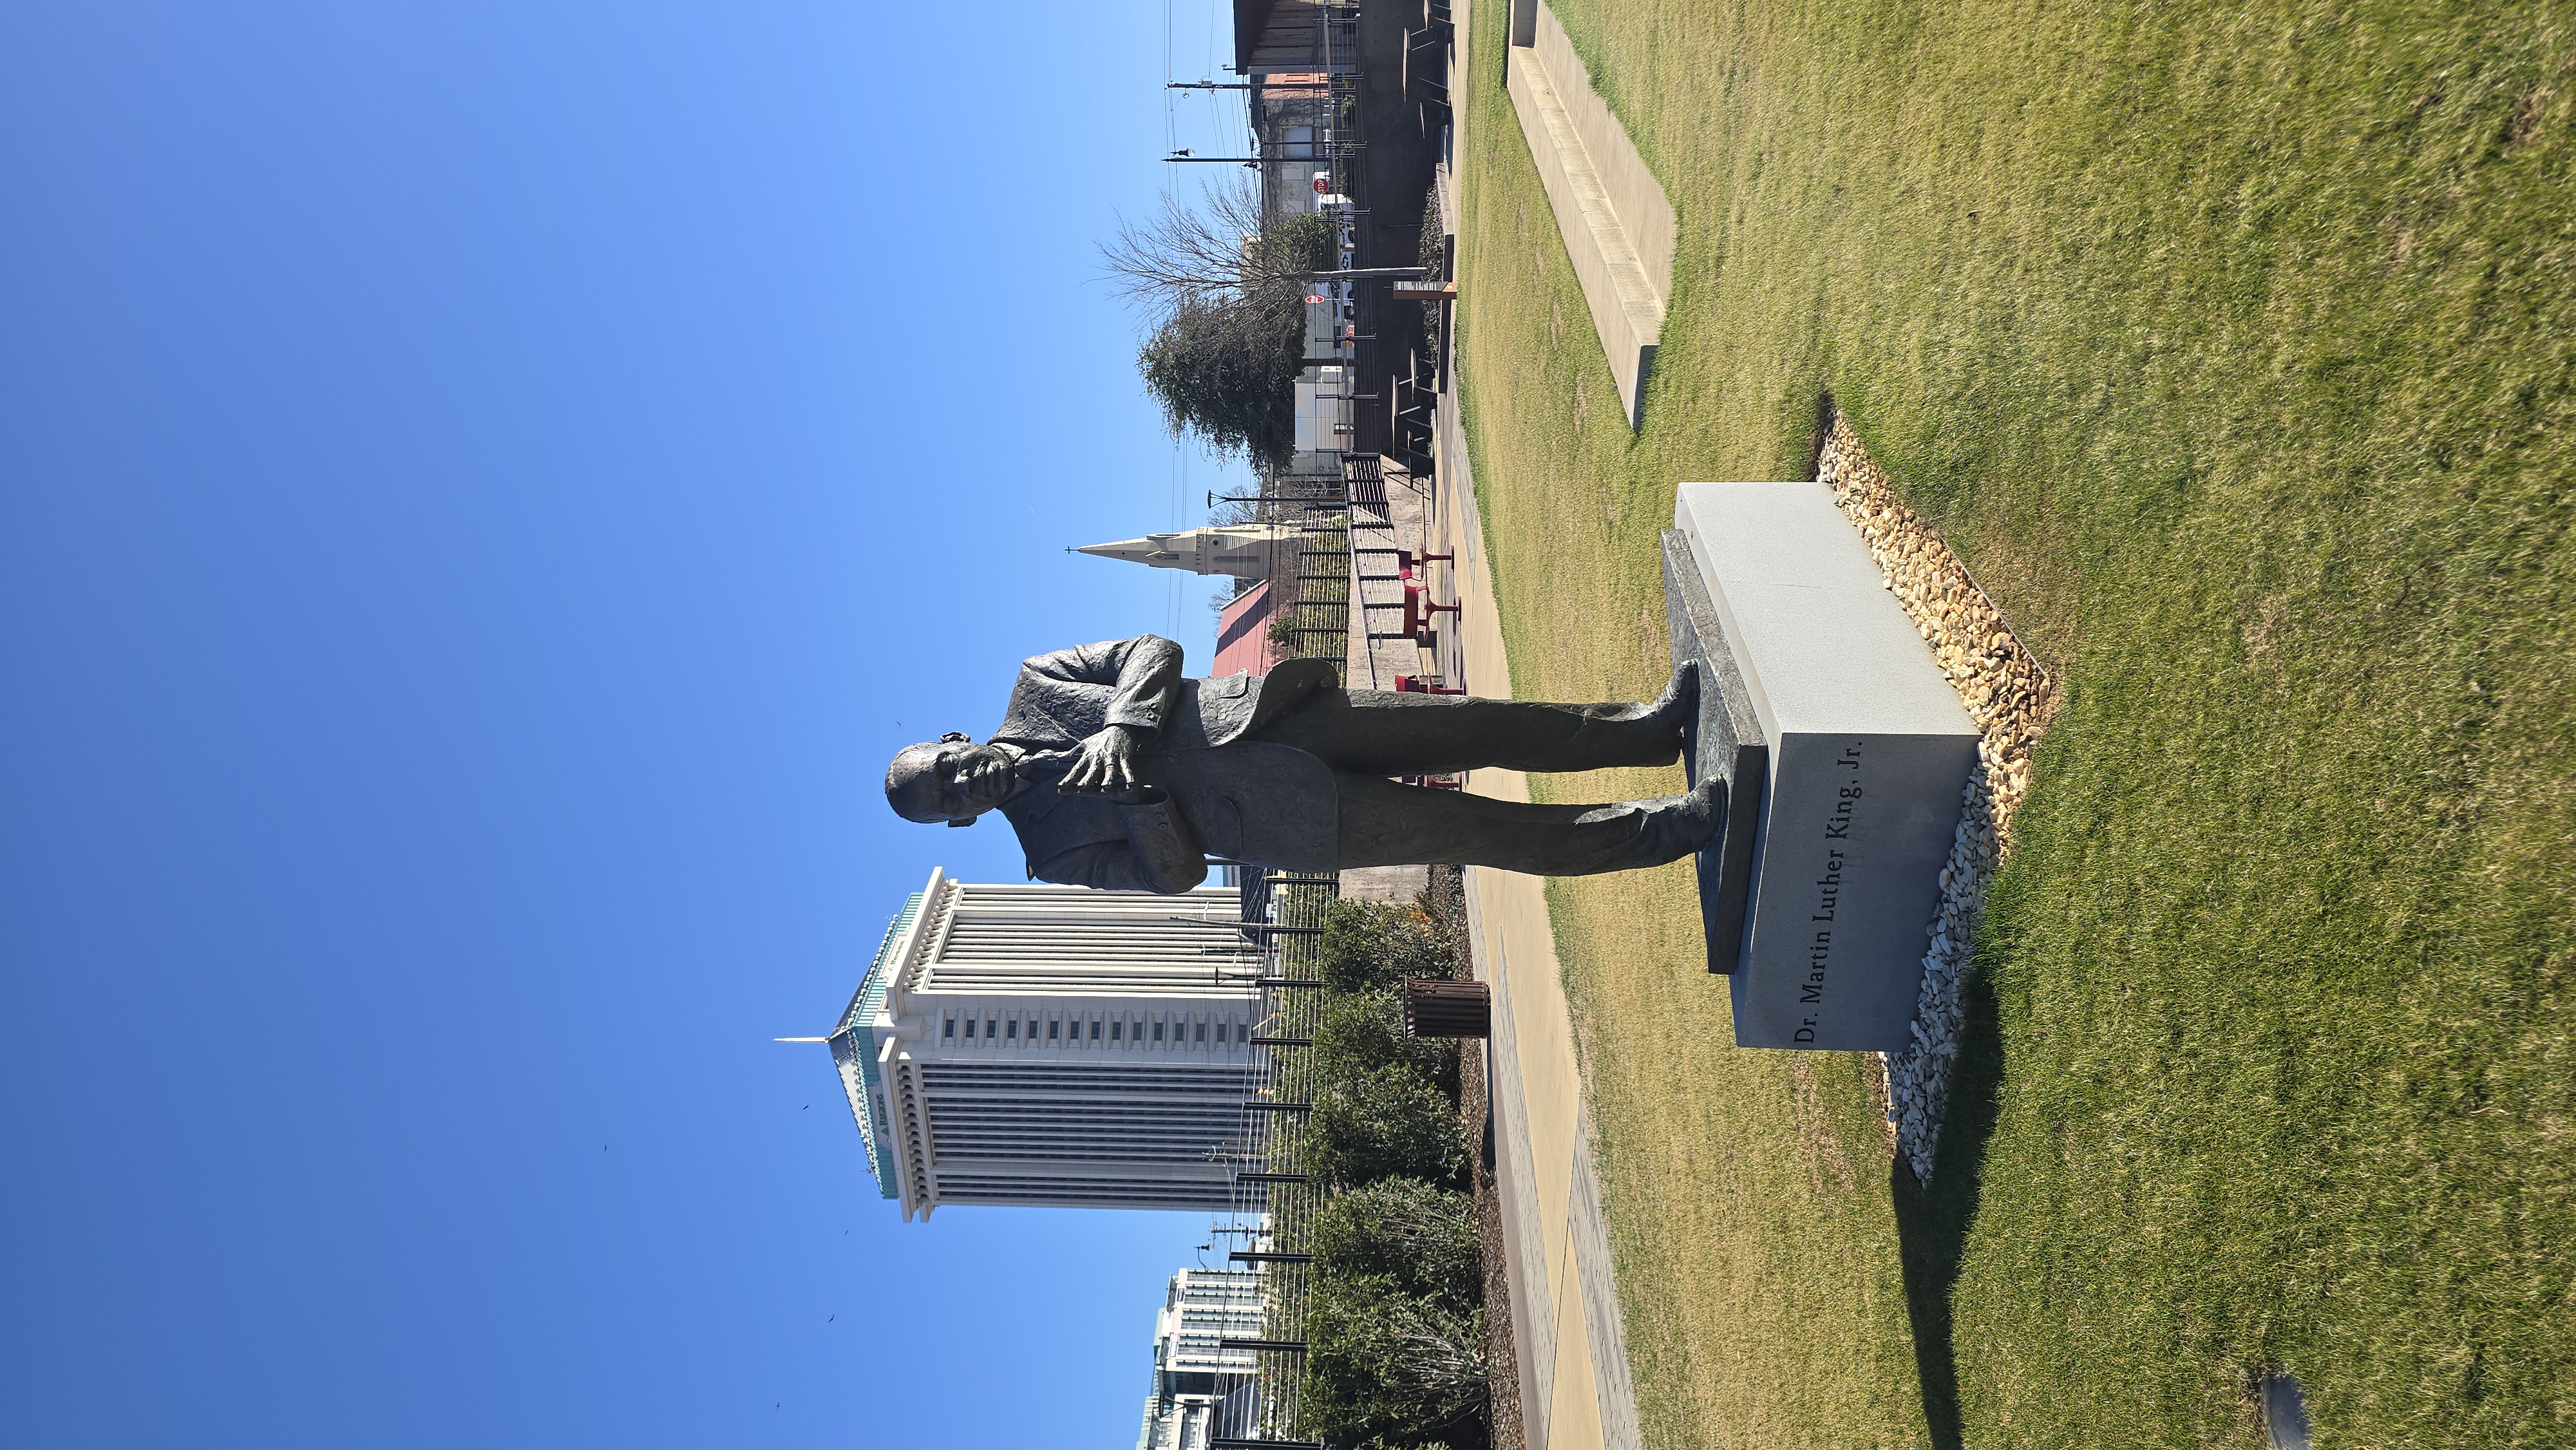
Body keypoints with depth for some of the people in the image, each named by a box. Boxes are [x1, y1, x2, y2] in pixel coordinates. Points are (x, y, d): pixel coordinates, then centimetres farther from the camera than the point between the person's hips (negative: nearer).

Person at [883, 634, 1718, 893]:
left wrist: (1123, 727, -18)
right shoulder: (1056, 851, -1)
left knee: (1476, 727, -5)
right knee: (1472, 829, -8)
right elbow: (1180, 871, -7)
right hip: (1283, 824, -3)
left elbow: (1153, 651, 0)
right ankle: (1645, 836, 5)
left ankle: (1642, 730, 9)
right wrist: (1142, 794, -22)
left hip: (1267, 716, 3)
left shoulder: (1034, 691, 7)